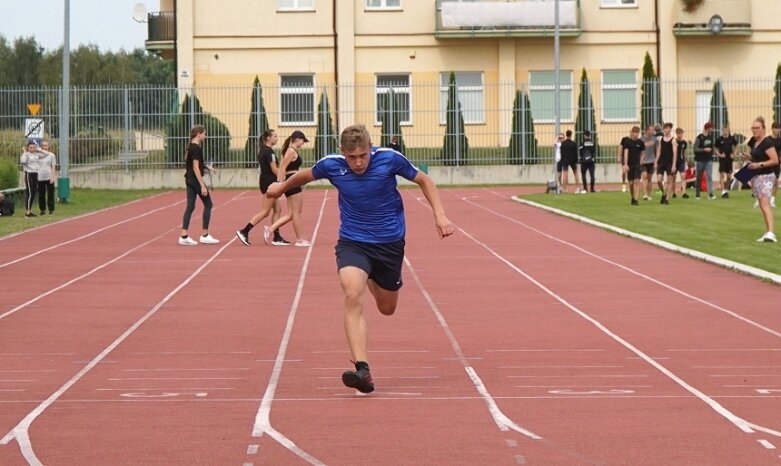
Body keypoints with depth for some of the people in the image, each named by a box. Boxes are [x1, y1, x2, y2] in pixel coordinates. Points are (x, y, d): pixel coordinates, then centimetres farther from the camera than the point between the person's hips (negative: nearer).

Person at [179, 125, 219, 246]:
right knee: (208, 205, 2)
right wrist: (202, 186, -23)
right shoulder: (196, 148, -17)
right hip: (195, 179, -9)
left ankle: (184, 236, 0)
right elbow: (195, 168, -21)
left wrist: (206, 166, 17)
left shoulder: (190, 147, 12)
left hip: (189, 179, 9)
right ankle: (205, 236, 5)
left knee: (190, 207, 6)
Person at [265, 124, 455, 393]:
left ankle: (372, 279, 54)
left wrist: (440, 215, -11)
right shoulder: (331, 165, -13)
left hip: (390, 242, 1)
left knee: (387, 308, 16)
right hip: (352, 242, -1)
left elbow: (424, 181, -1)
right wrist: (281, 187, 28)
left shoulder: (390, 159, -17)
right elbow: (306, 175, 10)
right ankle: (362, 370, -34)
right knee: (353, 297, -27)